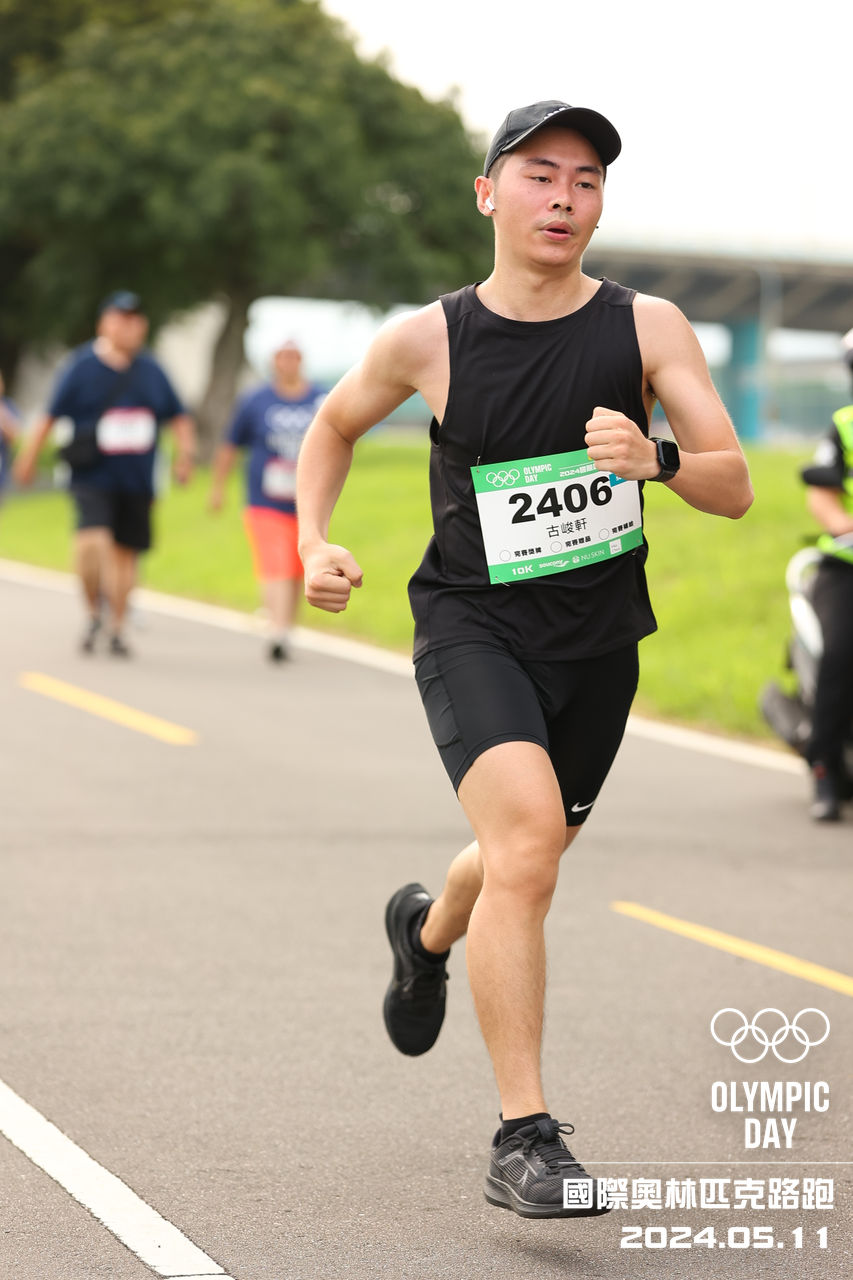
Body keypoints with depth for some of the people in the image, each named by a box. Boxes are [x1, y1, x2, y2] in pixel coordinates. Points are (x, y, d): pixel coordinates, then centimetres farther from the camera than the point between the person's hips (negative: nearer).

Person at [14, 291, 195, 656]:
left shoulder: (151, 371, 8)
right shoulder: (82, 368, -2)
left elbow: (179, 417, 17)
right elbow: (49, 417, 2)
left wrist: (185, 452, 2)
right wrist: (28, 458, 4)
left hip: (136, 481, 4)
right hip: (93, 478, -4)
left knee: (124, 552, 6)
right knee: (93, 540, -23)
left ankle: (117, 629, 19)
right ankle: (93, 614, -2)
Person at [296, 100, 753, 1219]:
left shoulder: (647, 327, -8)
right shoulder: (427, 340, -8)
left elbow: (735, 488, -11)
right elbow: (335, 425, 12)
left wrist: (655, 460, -32)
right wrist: (316, 544, -3)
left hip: (597, 638, 3)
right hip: (471, 625, -3)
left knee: (527, 862, 22)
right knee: (526, 838, -27)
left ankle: (428, 928, 61)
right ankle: (523, 1143, -23)